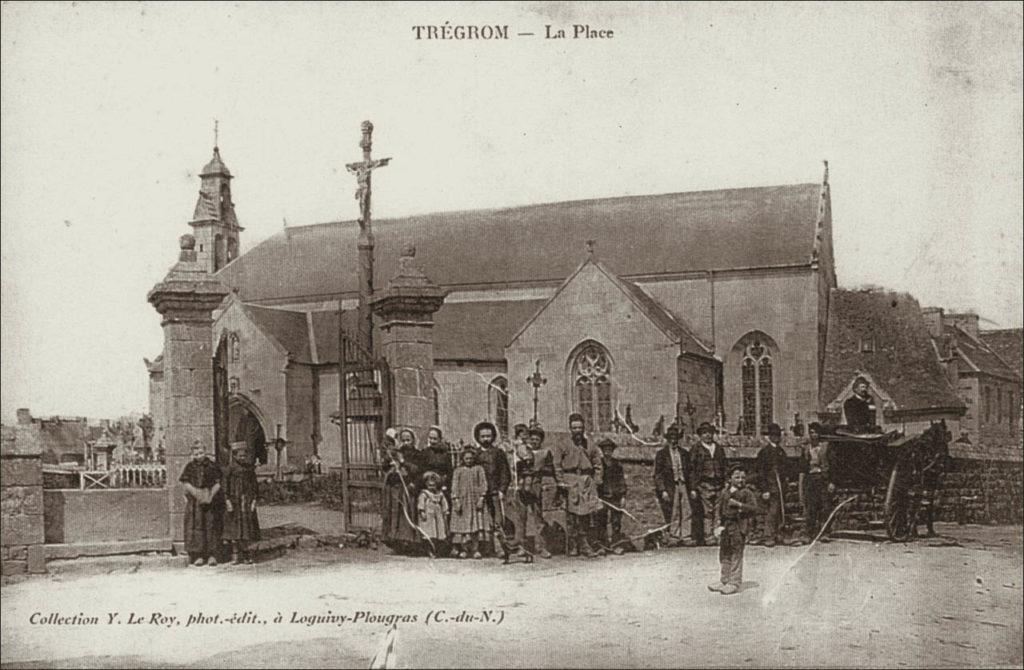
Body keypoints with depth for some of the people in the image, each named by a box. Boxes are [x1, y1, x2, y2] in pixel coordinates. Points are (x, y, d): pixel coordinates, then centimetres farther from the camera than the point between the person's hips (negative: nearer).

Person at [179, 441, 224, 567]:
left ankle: (212, 555, 2)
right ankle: (198, 555, 2)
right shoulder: (189, 467, 5)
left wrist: (211, 494, -13)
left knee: (211, 526, -2)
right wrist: (195, 492, -14)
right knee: (196, 525, -2)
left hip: (210, 500, 0)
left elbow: (218, 483, 3)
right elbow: (185, 483, 0)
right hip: (194, 501, 0)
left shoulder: (212, 466, 5)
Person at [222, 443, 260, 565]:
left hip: (247, 501, 3)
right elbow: (226, 487, -5)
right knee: (234, 530, 1)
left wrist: (254, 500, 0)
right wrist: (228, 501, -11)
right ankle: (236, 555, 7)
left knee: (246, 527, 6)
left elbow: (254, 486, 8)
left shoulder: (250, 469, 6)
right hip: (234, 501, -3)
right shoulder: (229, 470, -4)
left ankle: (245, 554, 16)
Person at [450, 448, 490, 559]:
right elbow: (455, 486, 4)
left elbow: (483, 484, 4)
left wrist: (481, 498, -6)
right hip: (462, 500, 0)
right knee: (462, 524, -5)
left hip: (476, 500, 0)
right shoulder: (458, 470, 7)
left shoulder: (479, 469, 8)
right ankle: (462, 550, 0)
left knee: (477, 524, -4)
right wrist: (456, 500, -6)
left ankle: (475, 549, -1)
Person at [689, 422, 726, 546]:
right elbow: (692, 470, 2)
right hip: (704, 484, -4)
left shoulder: (719, 449, 19)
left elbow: (724, 469, 21)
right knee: (707, 512, -9)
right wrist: (693, 488, -6)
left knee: (719, 512, -3)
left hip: (719, 485, 4)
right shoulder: (696, 450, 6)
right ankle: (709, 538, -9)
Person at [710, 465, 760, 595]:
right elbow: (720, 508, 20)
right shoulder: (725, 492, 13)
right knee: (724, 555, 12)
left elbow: (755, 508, -13)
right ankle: (725, 582, 23)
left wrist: (739, 504, -19)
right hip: (725, 526, 6)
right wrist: (719, 524, 12)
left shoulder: (747, 493, -4)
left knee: (736, 555, -3)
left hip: (738, 526, -6)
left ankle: (734, 583, 3)